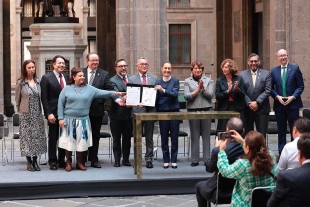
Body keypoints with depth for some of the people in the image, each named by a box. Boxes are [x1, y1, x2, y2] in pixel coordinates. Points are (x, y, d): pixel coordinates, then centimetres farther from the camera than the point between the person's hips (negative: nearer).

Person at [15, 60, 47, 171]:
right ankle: (29, 162, 5)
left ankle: (35, 161, 11)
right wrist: (20, 111, 5)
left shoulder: (38, 82, 6)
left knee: (37, 136, 3)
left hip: (37, 114, 3)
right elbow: (17, 99, 4)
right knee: (27, 136, -1)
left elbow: (41, 98, 10)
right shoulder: (20, 82, -3)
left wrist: (41, 111, 6)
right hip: (26, 114, -3)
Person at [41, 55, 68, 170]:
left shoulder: (67, 77, 9)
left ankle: (62, 161, 18)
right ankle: (52, 162, 12)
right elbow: (44, 98, -7)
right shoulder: (46, 78, -4)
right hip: (53, 113, -4)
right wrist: (49, 113, -13)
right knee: (53, 138, 4)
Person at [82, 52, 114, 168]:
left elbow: (110, 89, -3)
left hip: (97, 109, 1)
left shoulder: (104, 74, 3)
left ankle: (94, 160, 17)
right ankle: (82, 160, 13)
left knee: (95, 136, 9)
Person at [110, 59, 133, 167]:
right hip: (117, 113, -4)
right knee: (116, 138, 5)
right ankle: (117, 159, 13)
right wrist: (119, 101, -41)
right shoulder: (113, 80, -6)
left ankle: (126, 159, 19)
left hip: (129, 113, 4)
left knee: (127, 138, 10)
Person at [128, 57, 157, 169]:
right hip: (137, 110, -1)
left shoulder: (154, 78, 10)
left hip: (150, 110, 1)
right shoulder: (131, 79, 5)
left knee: (149, 136, 6)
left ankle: (149, 158, 13)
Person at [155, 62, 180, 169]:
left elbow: (175, 94, -11)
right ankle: (166, 160, 10)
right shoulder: (158, 82, 9)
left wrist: (163, 90, -25)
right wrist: (156, 110, -6)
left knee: (174, 137, 1)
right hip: (162, 111, 1)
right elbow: (156, 97, 7)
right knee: (164, 137, 3)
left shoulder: (175, 81, 3)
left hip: (174, 111, -1)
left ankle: (174, 160, 8)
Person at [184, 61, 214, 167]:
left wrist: (203, 88, -13)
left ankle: (207, 159, 6)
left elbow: (210, 95, 0)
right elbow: (186, 96, -4)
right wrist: (197, 89, -10)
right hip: (193, 110, -1)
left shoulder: (208, 80, 10)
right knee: (194, 136, 2)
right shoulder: (187, 81, 7)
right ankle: (194, 160, 6)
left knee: (206, 135, 2)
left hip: (206, 110, 1)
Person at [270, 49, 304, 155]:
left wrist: (293, 97, -13)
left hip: (293, 104, -2)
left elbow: (300, 86, -1)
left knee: (294, 130, 2)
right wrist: (277, 97, -10)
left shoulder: (295, 68, 0)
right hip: (279, 105, 2)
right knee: (281, 130, 7)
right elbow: (271, 88, 7)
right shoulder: (274, 71, 7)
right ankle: (281, 152, 13)